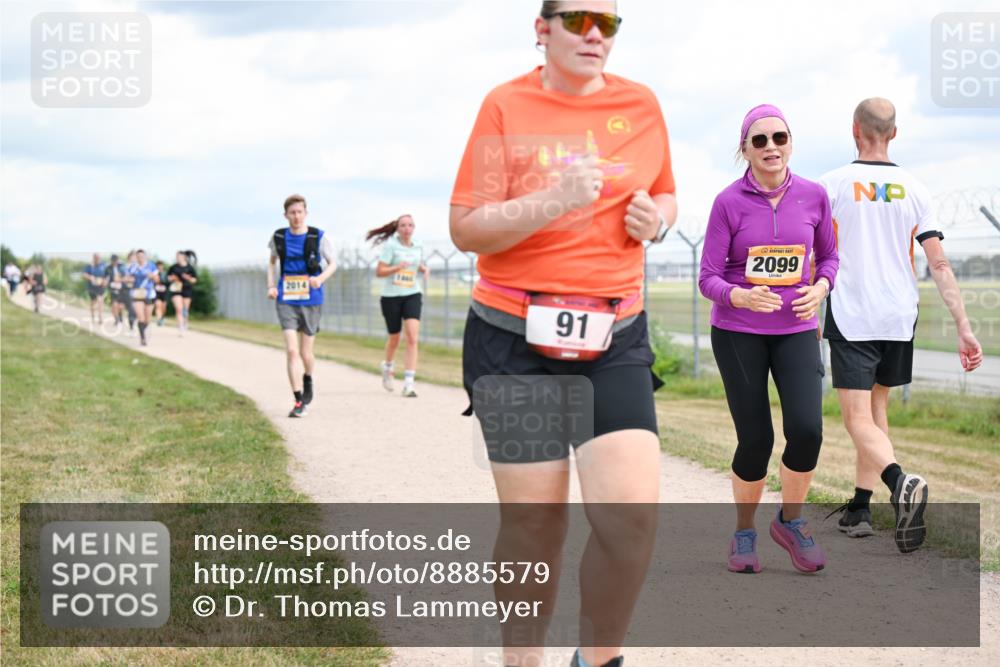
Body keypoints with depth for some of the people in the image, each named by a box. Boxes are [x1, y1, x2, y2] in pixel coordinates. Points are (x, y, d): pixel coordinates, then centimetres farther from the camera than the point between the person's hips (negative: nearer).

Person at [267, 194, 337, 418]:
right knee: (291, 350, -12)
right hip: (286, 301, 0)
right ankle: (298, 401, -12)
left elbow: (333, 264, 5)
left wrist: (321, 278, -16)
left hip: (311, 300, 0)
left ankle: (308, 380, 42)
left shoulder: (318, 237, -4)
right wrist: (271, 286, 5)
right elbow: (272, 261, 20)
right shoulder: (278, 237, 3)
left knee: (306, 352, 8)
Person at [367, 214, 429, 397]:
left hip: (412, 295, 3)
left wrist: (425, 269, 5)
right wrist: (397, 267, -26)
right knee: (394, 339, 11)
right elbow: (379, 271, -10)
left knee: (413, 337, -15)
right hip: (391, 296, -3)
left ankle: (408, 383, -16)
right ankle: (387, 367, 44)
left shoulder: (418, 248, 7)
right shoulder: (390, 245, -7)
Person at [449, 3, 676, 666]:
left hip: (614, 340, 2)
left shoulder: (641, 105, 7)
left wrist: (656, 218, -2)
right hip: (516, 339, -2)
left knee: (634, 513, -12)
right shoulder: (506, 105, -2)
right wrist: (555, 201, -21)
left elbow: (665, 197, 22)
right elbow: (466, 230, -6)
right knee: (534, 522, 1)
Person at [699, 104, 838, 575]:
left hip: (796, 331, 2)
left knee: (806, 430, -16)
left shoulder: (813, 196, 0)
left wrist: (819, 288, -7)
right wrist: (741, 296, -28)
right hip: (738, 332, -2)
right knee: (755, 440, -3)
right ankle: (744, 532, 20)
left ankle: (790, 520, 9)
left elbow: (828, 255, 14)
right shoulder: (729, 202, -7)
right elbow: (708, 279, -7)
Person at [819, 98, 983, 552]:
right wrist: (964, 328, -1)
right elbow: (939, 264, 0)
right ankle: (859, 509, 21)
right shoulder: (914, 189, 5)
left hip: (851, 316, -4)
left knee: (859, 419, -6)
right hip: (900, 317, 4)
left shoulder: (834, 184, -3)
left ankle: (900, 481, -34)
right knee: (876, 407, 18)